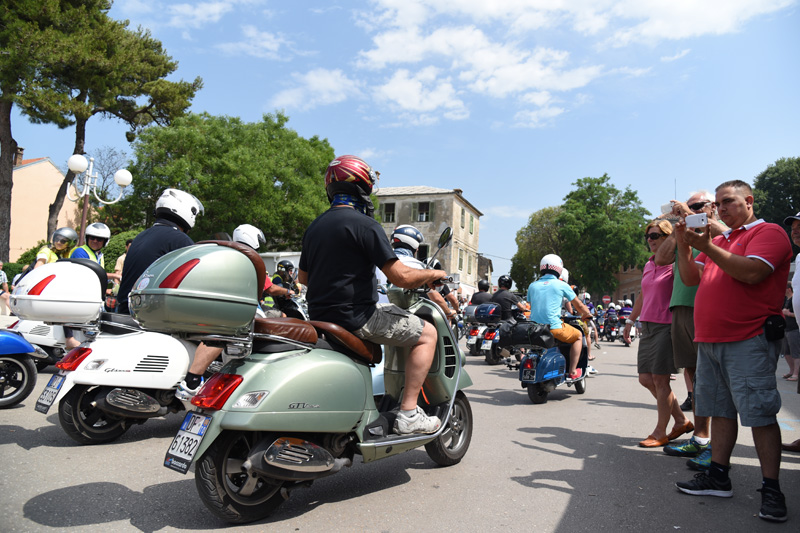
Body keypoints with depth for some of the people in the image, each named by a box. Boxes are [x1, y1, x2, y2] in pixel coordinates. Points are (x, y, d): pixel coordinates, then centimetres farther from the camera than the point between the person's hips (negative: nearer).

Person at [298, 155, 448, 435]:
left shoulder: (314, 226, 11)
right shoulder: (364, 224, -14)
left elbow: (303, 277, 21)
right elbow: (400, 277, -19)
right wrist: (434, 274, 0)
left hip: (319, 317, 9)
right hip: (354, 316, -9)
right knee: (427, 333, 2)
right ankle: (408, 414, -3)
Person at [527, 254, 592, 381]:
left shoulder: (532, 286, 12)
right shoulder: (561, 285, 2)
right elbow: (579, 305, 12)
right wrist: (587, 314, 32)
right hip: (553, 327, -5)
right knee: (578, 336, 19)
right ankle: (572, 372, 13)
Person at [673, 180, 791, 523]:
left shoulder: (769, 232, -3)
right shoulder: (719, 240, 20)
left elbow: (751, 272, -20)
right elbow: (690, 278, 15)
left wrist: (707, 247, -20)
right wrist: (684, 245, 2)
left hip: (748, 341, -8)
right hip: (710, 340, 8)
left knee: (760, 414, -4)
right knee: (721, 411, 12)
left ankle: (771, 490, 6)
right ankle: (718, 477, 20)